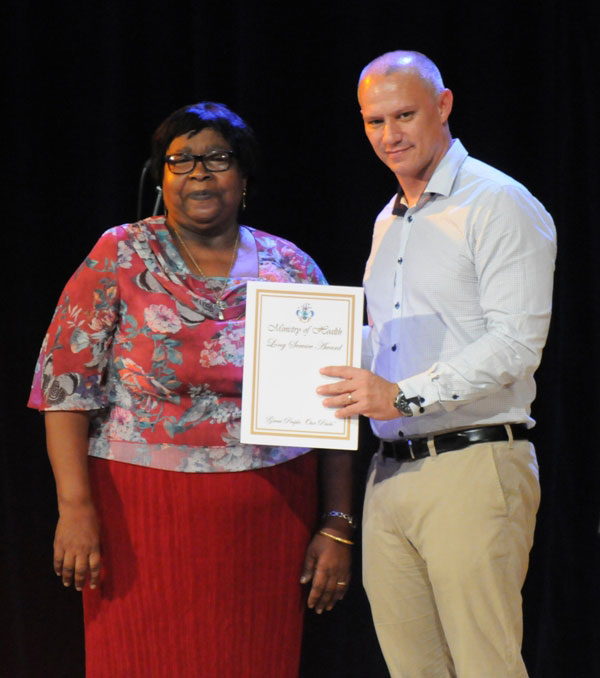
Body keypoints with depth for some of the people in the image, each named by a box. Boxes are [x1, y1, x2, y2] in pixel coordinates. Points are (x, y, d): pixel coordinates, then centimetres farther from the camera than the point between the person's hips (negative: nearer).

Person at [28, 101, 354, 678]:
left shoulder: (293, 270, 8)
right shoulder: (120, 258, 3)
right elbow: (66, 385, -3)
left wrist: (337, 528, 3)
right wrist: (75, 506, -13)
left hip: (267, 523, 2)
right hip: (144, 516, -2)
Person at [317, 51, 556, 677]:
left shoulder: (499, 206, -6)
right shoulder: (388, 222, 21)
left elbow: (515, 343, -16)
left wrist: (406, 394, -22)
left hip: (473, 467, -8)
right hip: (390, 473, 8)